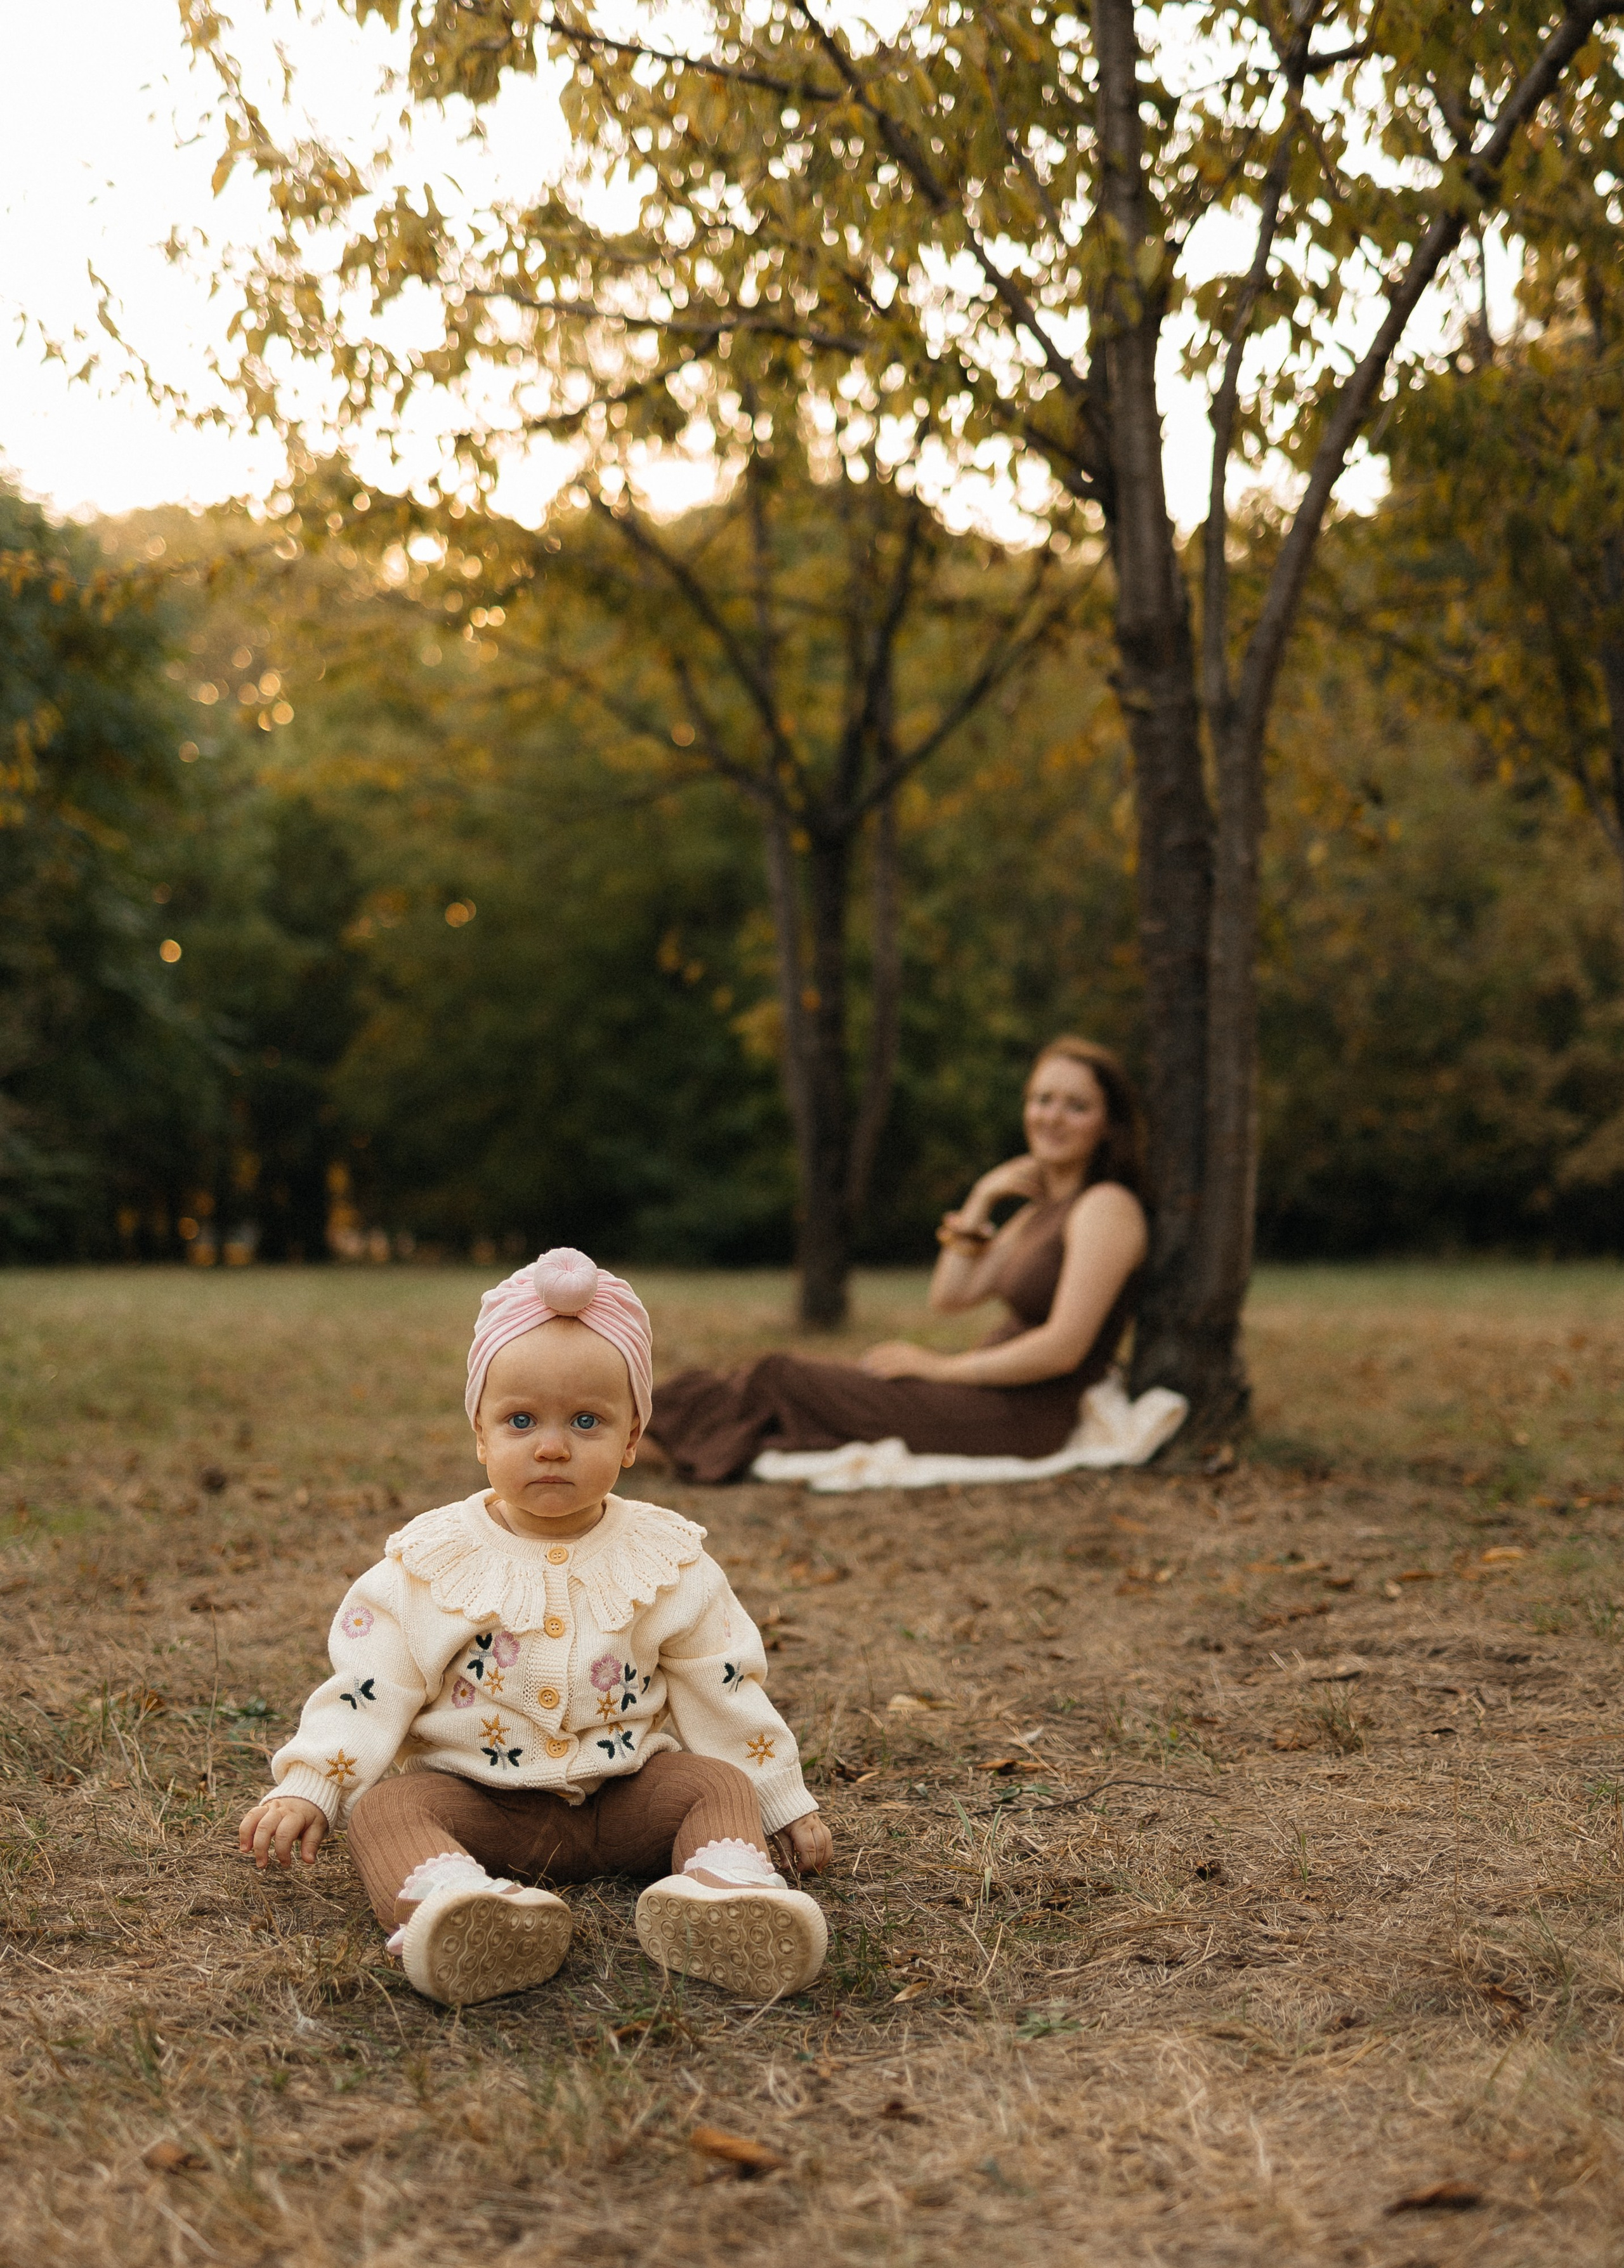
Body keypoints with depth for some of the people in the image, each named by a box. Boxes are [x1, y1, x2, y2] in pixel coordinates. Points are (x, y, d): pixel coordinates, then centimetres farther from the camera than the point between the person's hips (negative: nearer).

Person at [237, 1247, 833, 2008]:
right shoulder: (431, 1559, -2)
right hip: (472, 1795, -1)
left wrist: (783, 1801, 9)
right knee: (384, 1809, -27)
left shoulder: (668, 1559, 0)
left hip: (624, 1790, 1)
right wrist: (306, 1789, -11)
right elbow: (368, 1684, -1)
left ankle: (725, 1889, -47)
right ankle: (445, 1903, -55)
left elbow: (724, 1690, 7)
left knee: (720, 1784, -21)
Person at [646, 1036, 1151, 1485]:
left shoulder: (1106, 1207, -13)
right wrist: (982, 1198, 3)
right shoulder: (1043, 1209, 16)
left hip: (1017, 1419, -9)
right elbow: (949, 1298, 11)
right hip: (988, 1395, 9)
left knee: (781, 1378, -5)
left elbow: (1063, 1348, -21)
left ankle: (641, 1420, 9)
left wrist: (943, 1367, -12)